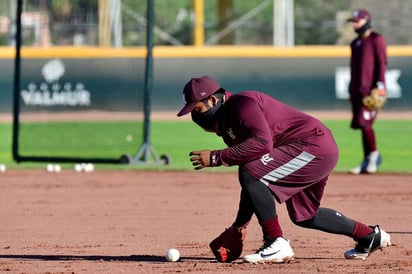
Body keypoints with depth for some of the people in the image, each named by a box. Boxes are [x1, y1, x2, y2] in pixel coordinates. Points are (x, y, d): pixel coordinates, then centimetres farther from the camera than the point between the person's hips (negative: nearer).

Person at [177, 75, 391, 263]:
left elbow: (262, 143, -34)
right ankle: (370, 236, 40)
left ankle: (276, 244, -16)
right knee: (302, 216, 25)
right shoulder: (227, 123, 13)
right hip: (318, 152, 11)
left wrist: (216, 157, -29)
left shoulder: (241, 104, -17)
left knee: (251, 175, -22)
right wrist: (240, 224, 12)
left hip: (315, 145, -11)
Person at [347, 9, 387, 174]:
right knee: (362, 124, 5)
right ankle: (368, 161, 9)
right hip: (357, 91, 8)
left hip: (371, 90, -8)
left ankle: (374, 154, -2)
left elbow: (382, 63, -9)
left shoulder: (376, 40, -3)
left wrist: (380, 84, -18)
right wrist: (352, 90, 20)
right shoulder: (355, 43, 20)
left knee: (365, 122, -16)